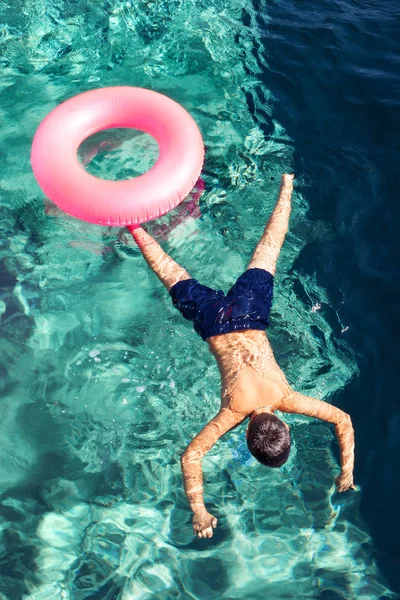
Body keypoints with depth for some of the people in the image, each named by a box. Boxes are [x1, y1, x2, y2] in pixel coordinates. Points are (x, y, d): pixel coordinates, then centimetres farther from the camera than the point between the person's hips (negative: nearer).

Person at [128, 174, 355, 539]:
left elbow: (345, 421, -12)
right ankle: (136, 228, 32)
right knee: (177, 280, 19)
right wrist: (198, 512, -25)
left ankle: (286, 189, 40)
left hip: (250, 308, 3)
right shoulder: (235, 410, -28)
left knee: (267, 249, 21)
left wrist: (347, 472, -7)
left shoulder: (288, 399, -23)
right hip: (217, 322, -2)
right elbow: (191, 457, -26)